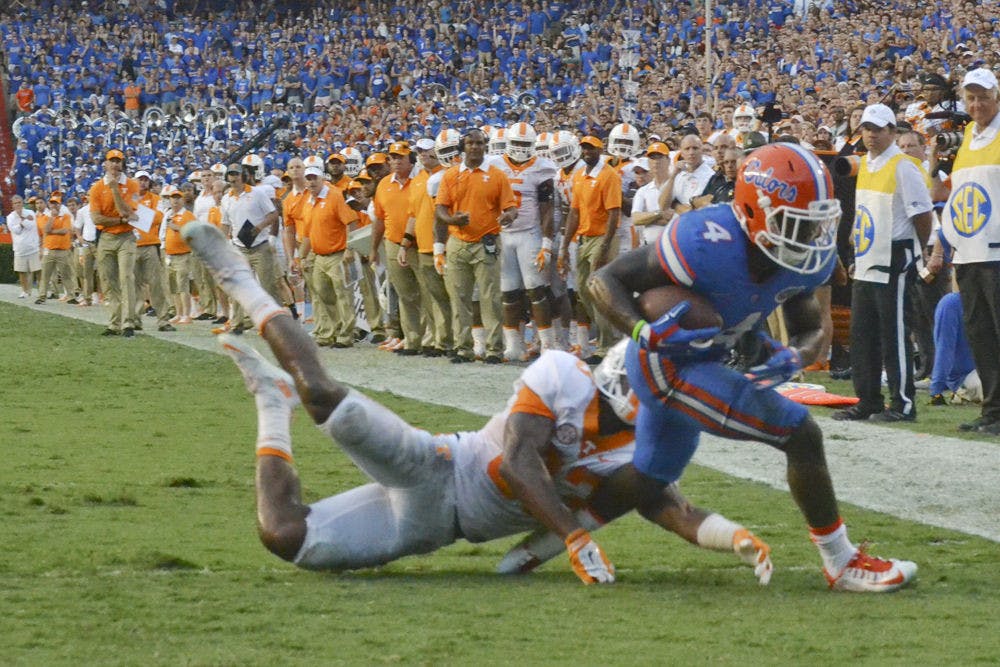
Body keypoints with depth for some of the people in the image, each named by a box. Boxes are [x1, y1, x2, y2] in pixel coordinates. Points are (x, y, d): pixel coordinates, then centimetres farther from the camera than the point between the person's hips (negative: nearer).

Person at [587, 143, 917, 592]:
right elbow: (605, 281, -25)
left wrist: (794, 358, -21)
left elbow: (810, 329, 3)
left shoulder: (808, 259, -9)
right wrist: (646, 333, -42)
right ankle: (842, 563, -1)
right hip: (666, 368, -9)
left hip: (703, 365, 9)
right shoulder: (708, 245, -32)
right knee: (800, 434, -13)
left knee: (645, 485, 25)